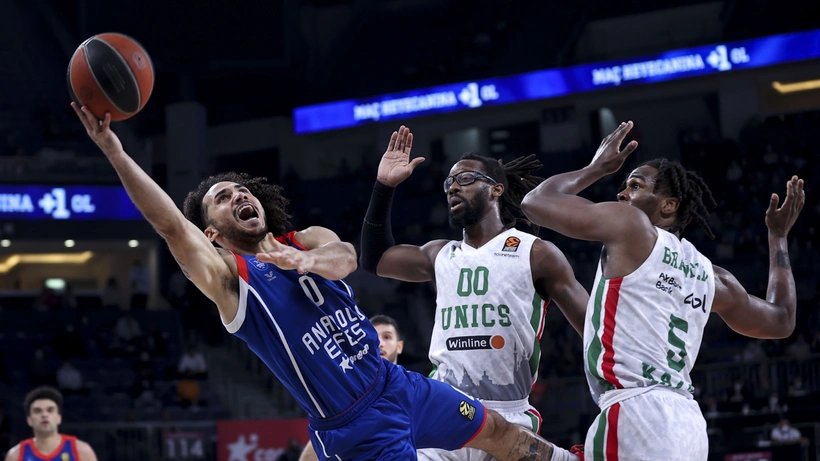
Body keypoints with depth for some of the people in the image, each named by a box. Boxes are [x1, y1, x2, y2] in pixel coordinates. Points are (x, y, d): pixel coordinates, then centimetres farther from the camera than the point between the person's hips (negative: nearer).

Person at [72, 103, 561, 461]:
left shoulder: (308, 240, 7)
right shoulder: (226, 277, -9)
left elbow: (345, 257, -17)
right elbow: (171, 225, -26)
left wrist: (307, 259, -42)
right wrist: (115, 152, -39)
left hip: (395, 382, 6)